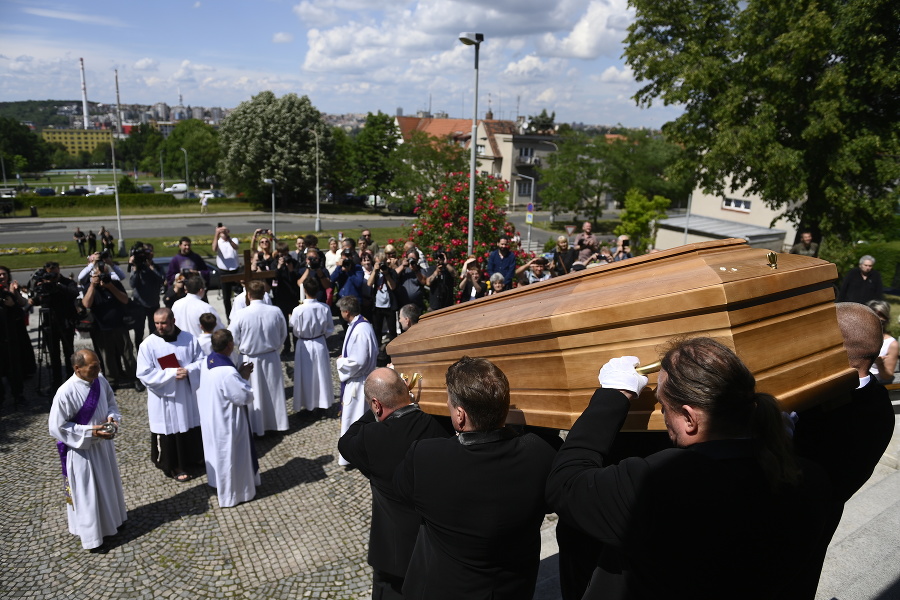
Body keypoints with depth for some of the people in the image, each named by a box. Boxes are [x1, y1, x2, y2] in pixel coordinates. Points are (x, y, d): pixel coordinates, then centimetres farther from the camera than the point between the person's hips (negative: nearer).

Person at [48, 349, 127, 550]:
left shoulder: (101, 381, -8)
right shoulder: (65, 393, -26)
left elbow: (111, 403, 8)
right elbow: (57, 428, -19)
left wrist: (112, 417, -13)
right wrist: (90, 432, -23)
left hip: (104, 444, 6)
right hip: (81, 450, -6)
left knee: (109, 483, 24)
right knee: (85, 493, 8)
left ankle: (112, 517, 46)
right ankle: (90, 534, 26)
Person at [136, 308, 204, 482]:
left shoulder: (189, 339, -5)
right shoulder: (148, 345, -13)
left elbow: (201, 361, -1)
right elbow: (145, 375, -16)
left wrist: (188, 370, -21)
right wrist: (171, 373, -23)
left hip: (188, 395, 3)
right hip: (164, 399, -3)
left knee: (192, 427, 18)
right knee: (170, 432, 7)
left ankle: (194, 457, 40)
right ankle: (174, 467, 24)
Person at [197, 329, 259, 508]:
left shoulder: (207, 361, -6)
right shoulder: (227, 372, -33)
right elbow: (246, 397, -24)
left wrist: (239, 373, -1)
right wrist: (243, 377, -11)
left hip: (211, 419, 9)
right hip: (226, 424, -9)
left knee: (218, 453, 26)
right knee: (230, 457, 10)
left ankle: (219, 484, 46)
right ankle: (232, 493, 27)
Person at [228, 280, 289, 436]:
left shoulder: (241, 315, -20)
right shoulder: (276, 311, -12)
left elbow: (233, 339, -9)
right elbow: (283, 335, 1)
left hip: (250, 360, -2)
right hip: (272, 359, 2)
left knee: (254, 394, 12)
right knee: (274, 391, 18)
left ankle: (257, 427, 24)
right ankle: (277, 422, 31)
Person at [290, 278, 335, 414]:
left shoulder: (298, 310, -23)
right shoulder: (325, 308, -15)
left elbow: (295, 331, -10)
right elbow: (330, 329, -3)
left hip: (304, 346, -3)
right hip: (320, 344, 3)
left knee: (306, 375, 12)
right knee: (321, 373, 18)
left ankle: (308, 403, 23)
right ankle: (321, 401, 31)